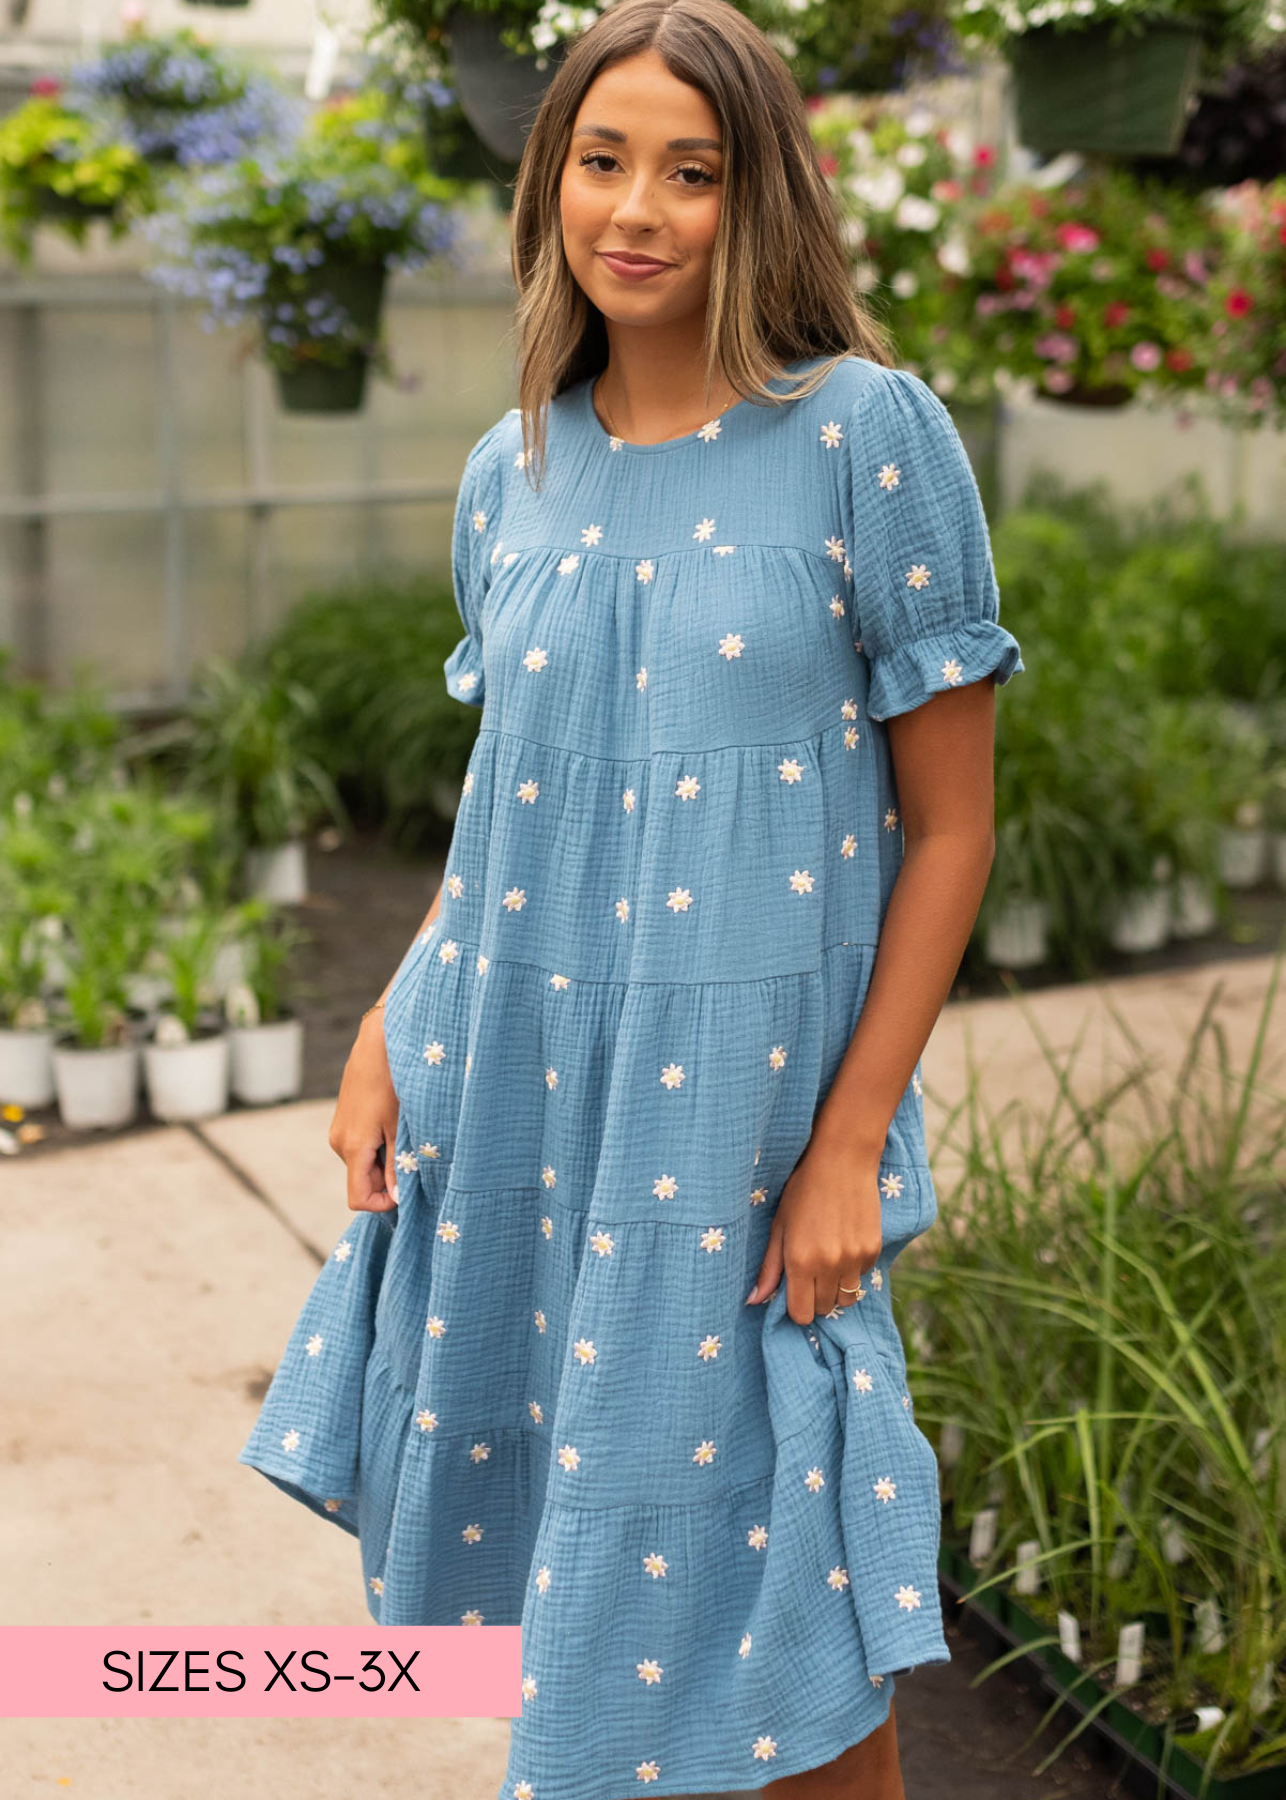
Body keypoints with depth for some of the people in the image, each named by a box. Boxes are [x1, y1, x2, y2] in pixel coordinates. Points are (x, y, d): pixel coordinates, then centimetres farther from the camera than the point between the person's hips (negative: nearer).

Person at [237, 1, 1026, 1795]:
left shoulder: (869, 437, -9)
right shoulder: (513, 473, 6)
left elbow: (949, 826, -8)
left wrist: (850, 1144, -11)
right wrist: (386, 1037, 3)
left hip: (740, 1103, -4)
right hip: (513, 1086, 5)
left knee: (773, 1615, 7)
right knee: (539, 1500, 17)